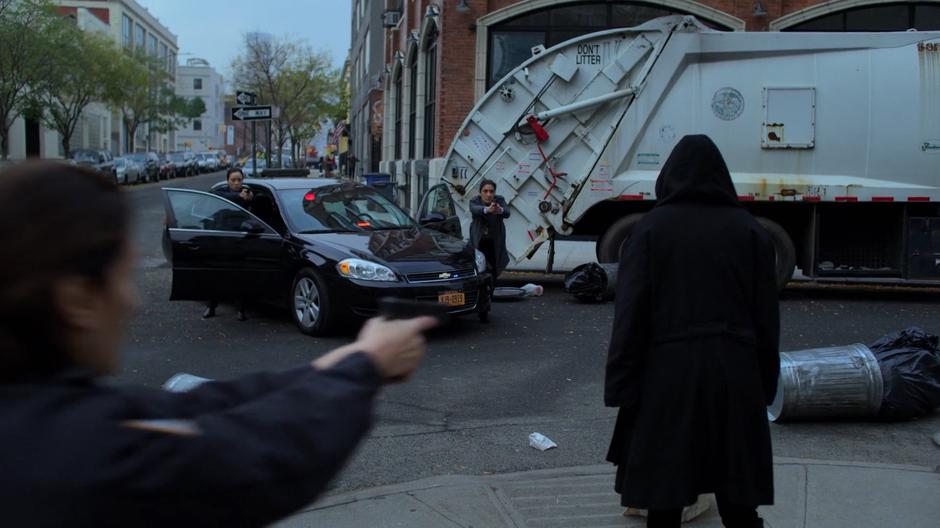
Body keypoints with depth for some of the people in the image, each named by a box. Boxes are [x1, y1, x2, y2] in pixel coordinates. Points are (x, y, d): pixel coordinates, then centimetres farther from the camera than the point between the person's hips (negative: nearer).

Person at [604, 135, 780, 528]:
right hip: (735, 372, 2)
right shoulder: (749, 230, 6)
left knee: (664, 495, 7)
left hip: (668, 372, -2)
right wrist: (766, 384, 13)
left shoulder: (651, 228, -1)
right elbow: (767, 315, 6)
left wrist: (620, 388, -3)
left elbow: (631, 315, -6)